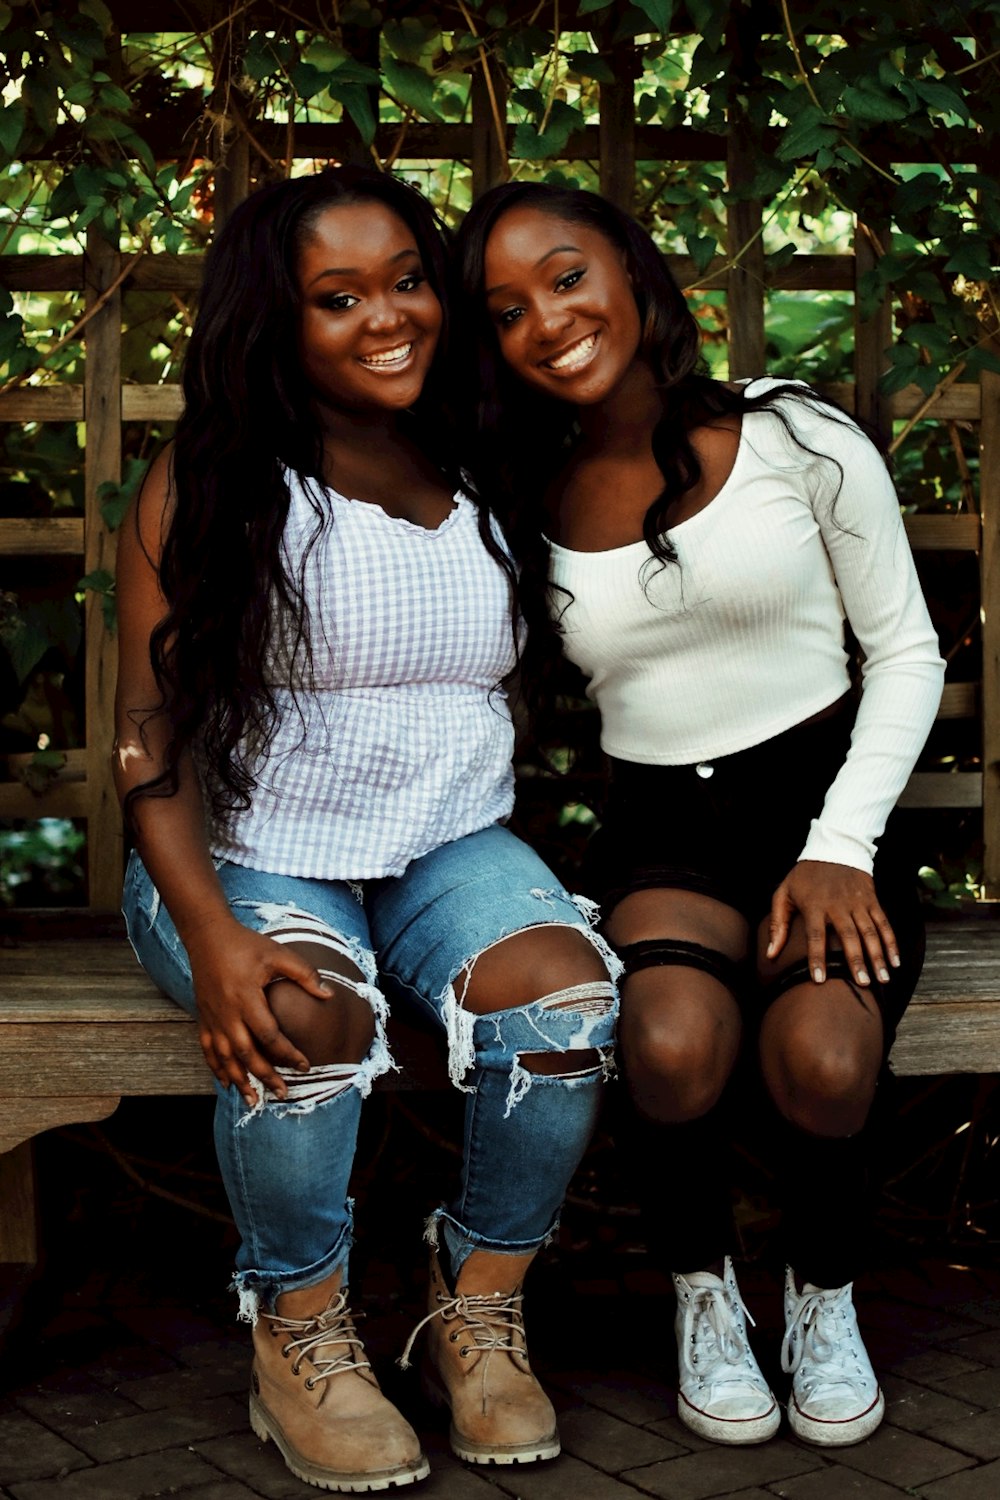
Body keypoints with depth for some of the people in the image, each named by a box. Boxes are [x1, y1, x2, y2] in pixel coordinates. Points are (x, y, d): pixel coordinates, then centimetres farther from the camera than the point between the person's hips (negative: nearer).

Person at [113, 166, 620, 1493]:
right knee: (305, 1019, -34)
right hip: (250, 854, -3)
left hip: (450, 844, 3)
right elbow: (154, 735, -9)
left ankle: (484, 1308, -2)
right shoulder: (211, 486, -4)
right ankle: (300, 1334, -6)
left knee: (567, 989, -27)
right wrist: (211, 934, -23)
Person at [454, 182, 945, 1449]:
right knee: (673, 1045, -32)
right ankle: (702, 1292, 1)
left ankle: (824, 1294, 4)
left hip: (823, 805, -1)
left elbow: (907, 652, 2)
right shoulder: (523, 505, 7)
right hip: (660, 835, 2)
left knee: (821, 1057, -32)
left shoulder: (796, 437, -1)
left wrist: (841, 849, -10)